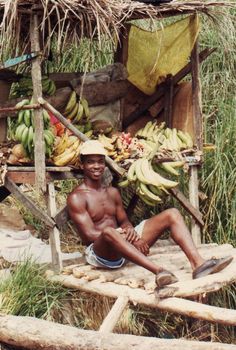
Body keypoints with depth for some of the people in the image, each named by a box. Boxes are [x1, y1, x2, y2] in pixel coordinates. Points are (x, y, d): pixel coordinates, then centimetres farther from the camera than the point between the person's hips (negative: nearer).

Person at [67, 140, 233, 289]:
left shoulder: (112, 192, 19)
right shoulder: (77, 197, -4)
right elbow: (90, 235, -12)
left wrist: (129, 229, -10)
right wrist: (131, 240, -19)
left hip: (125, 245, 7)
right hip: (99, 252, -7)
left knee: (172, 214, -7)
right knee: (108, 231, -44)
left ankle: (198, 264, -30)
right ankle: (159, 271, -58)